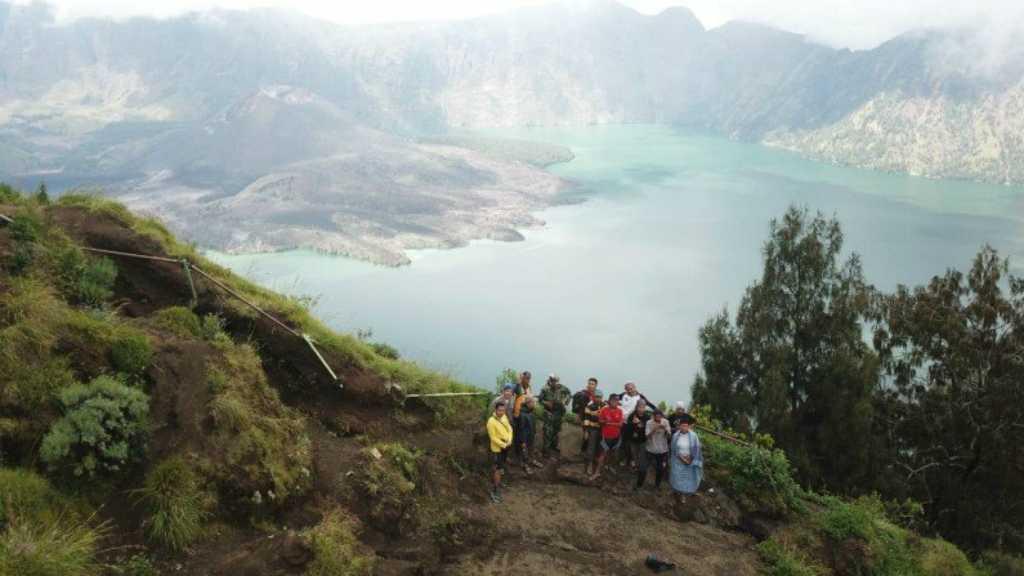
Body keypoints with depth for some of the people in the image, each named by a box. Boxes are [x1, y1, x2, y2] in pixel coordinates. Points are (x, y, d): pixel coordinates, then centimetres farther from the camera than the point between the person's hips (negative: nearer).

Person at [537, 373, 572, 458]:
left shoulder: (561, 388, -10)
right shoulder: (545, 390, -17)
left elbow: (568, 393, 11)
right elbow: (540, 399, -6)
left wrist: (565, 400, -2)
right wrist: (546, 403, -22)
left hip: (558, 412, 4)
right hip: (549, 412, -4)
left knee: (556, 430, 17)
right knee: (548, 431, -9)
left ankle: (554, 447, 34)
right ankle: (546, 449, -1)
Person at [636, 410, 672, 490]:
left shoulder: (665, 422, -7)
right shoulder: (649, 422, -10)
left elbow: (669, 436, -10)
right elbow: (647, 436, -18)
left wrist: (665, 429, -28)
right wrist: (654, 429, -33)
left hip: (662, 450, 1)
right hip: (650, 450, -1)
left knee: (660, 469, 10)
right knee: (642, 468, -1)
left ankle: (657, 485, 36)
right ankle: (639, 485, 22)